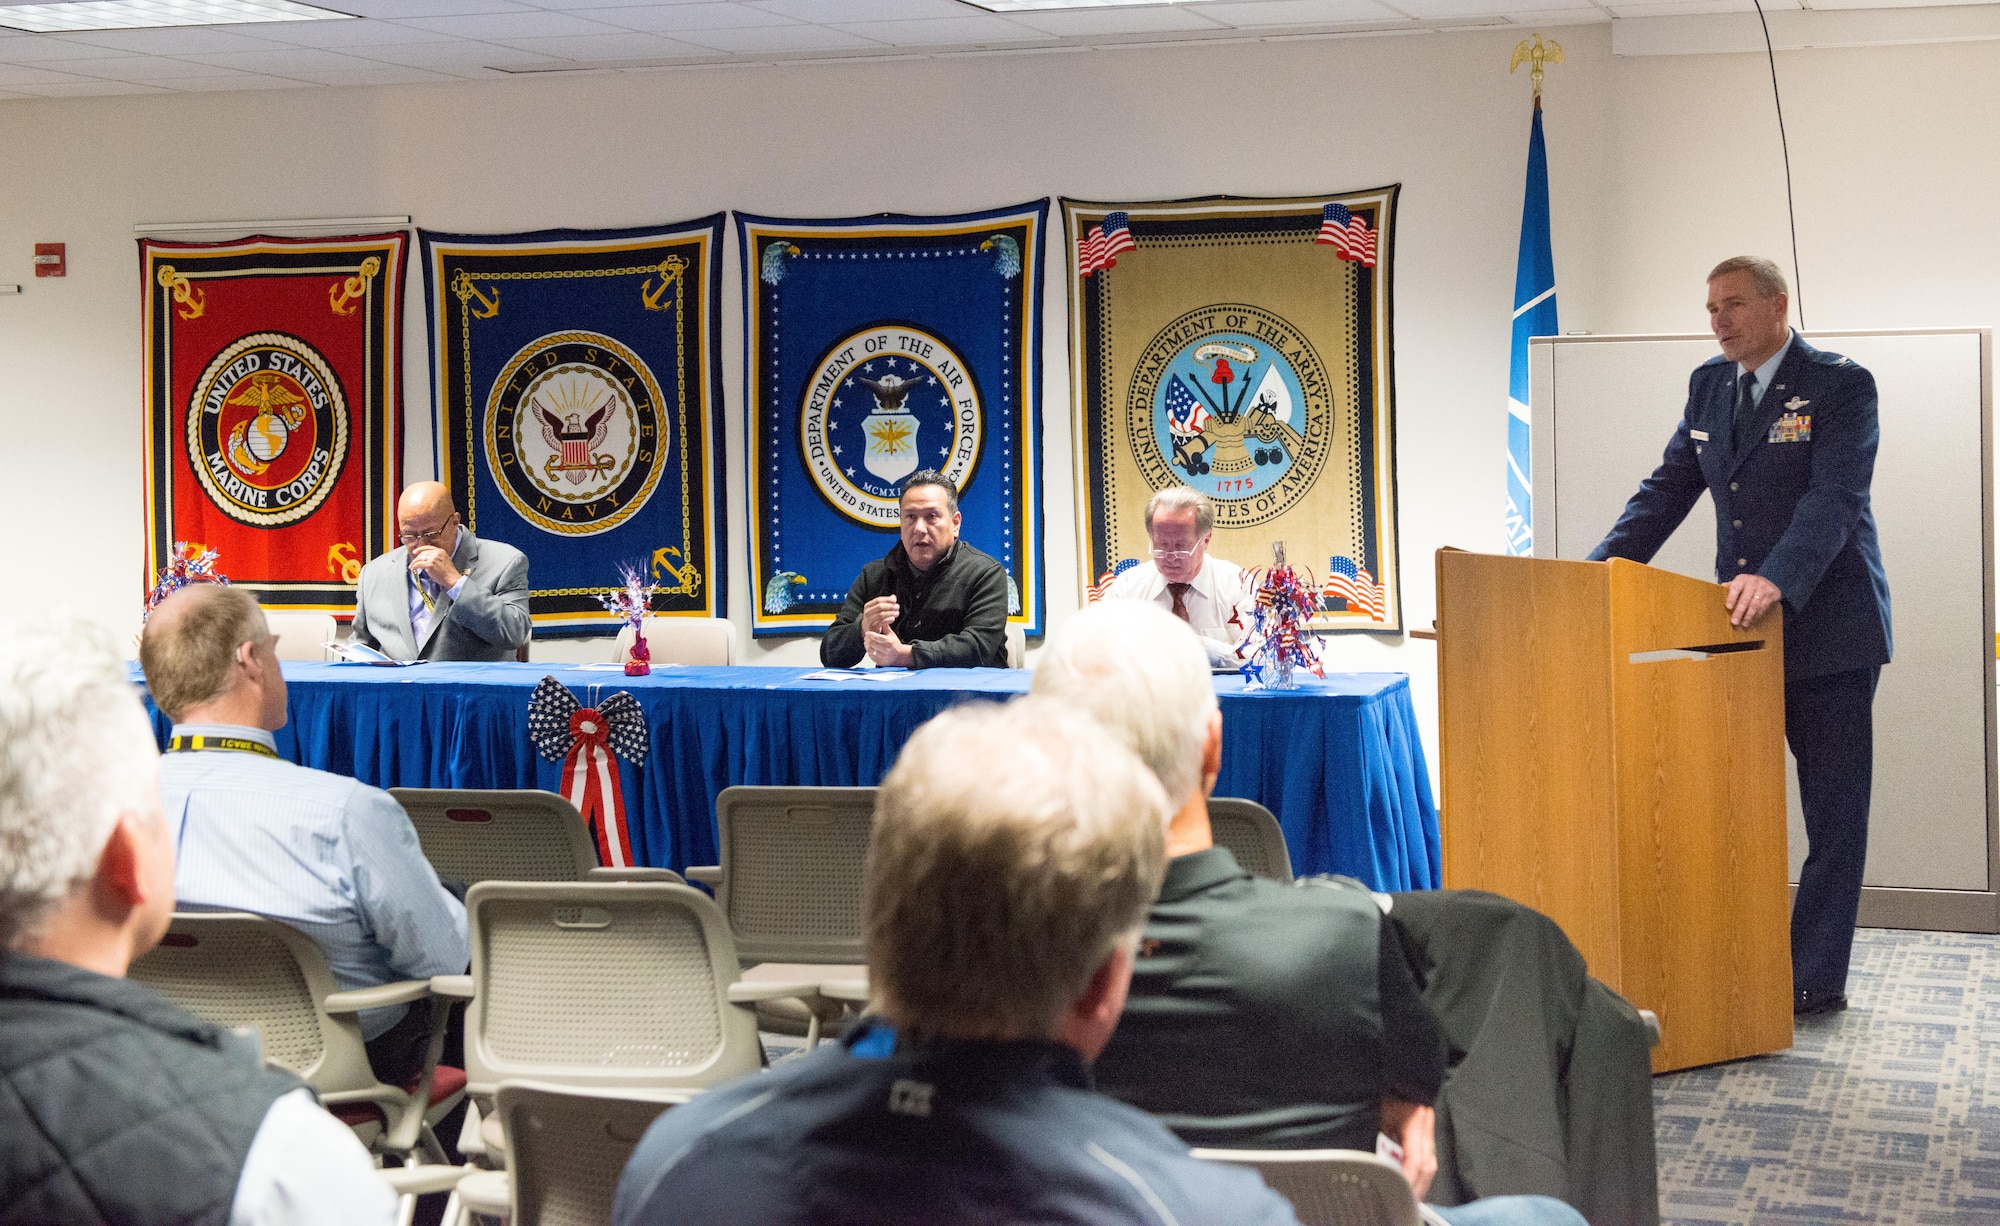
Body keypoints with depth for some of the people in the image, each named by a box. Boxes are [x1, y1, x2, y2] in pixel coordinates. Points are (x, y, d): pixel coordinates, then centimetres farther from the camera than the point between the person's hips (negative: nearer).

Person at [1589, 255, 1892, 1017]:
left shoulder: (1840, 386, -10)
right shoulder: (1709, 385, 10)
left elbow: (1834, 498, -22)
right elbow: (1668, 490, 10)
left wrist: (1777, 581, -38)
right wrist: (1602, 568, -5)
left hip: (1824, 624, -6)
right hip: (1743, 623, 6)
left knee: (1833, 811, 2)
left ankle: (1815, 982, 7)